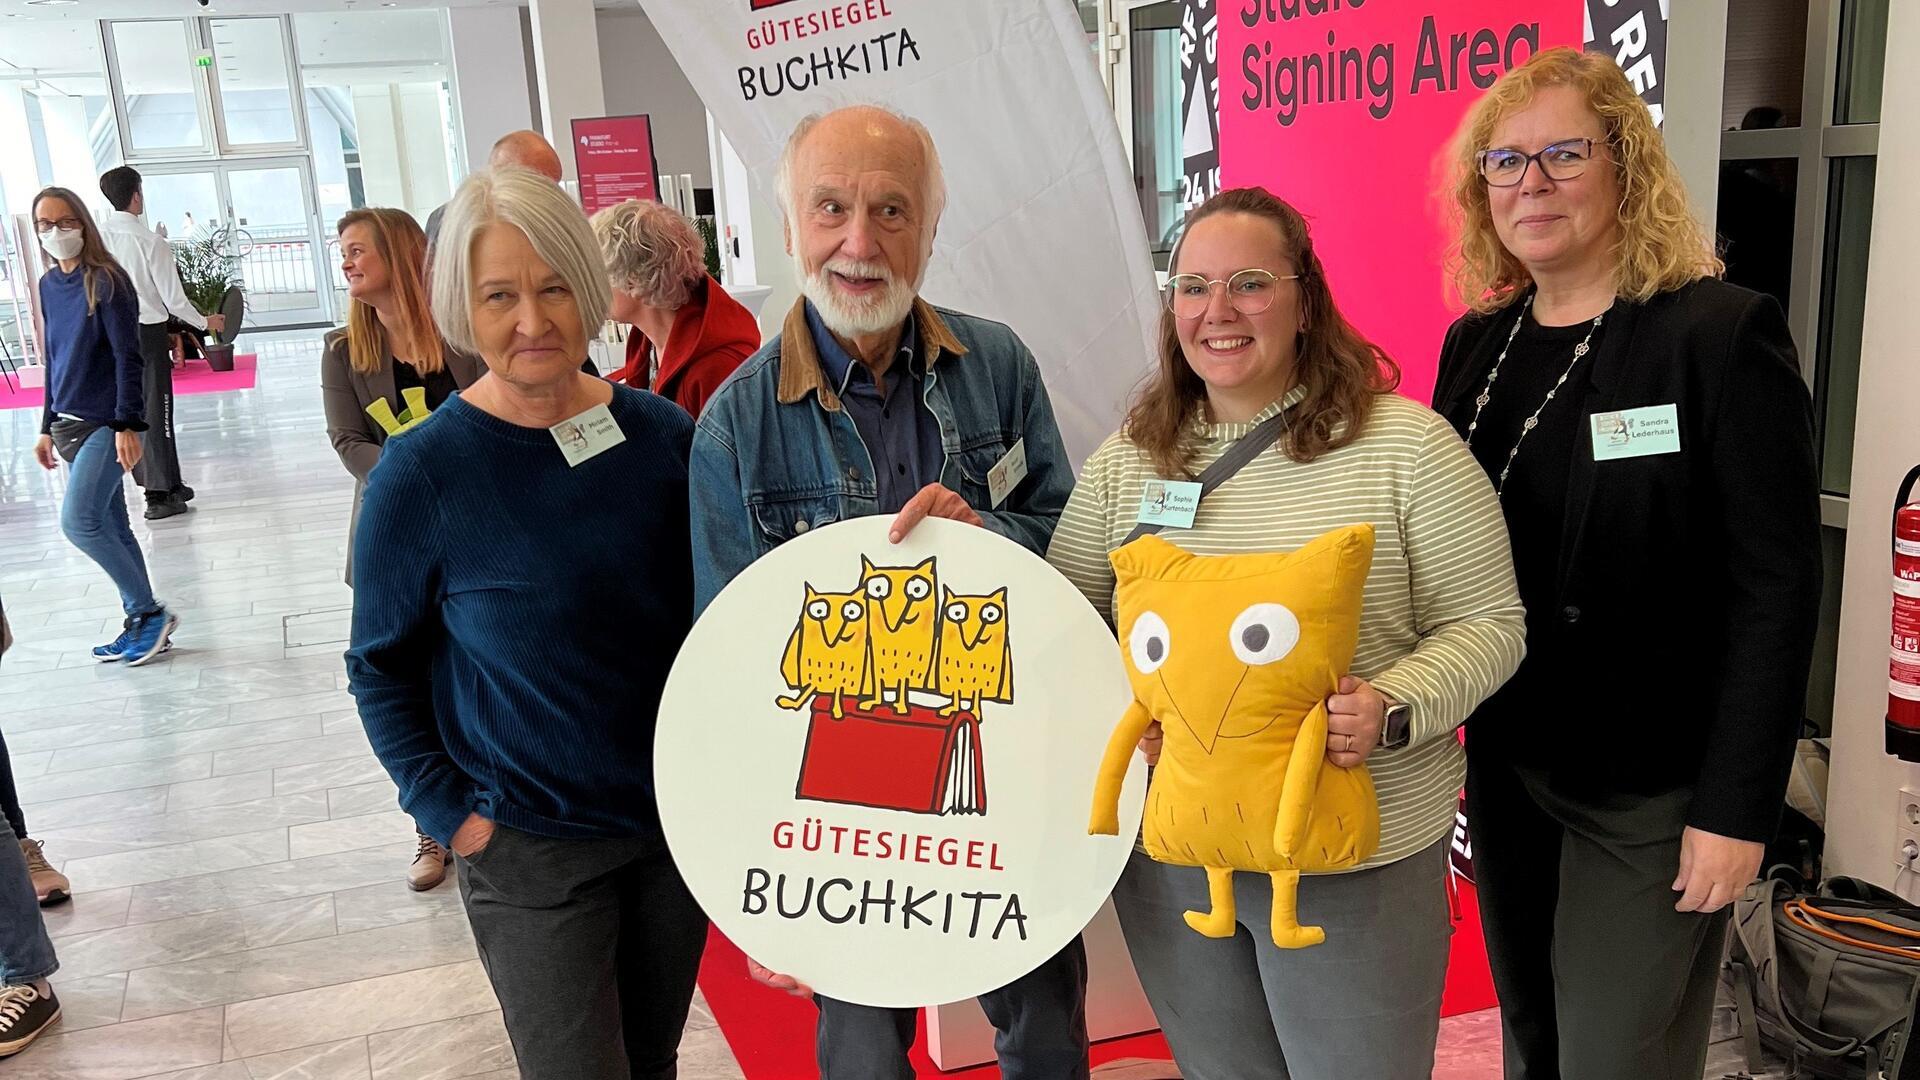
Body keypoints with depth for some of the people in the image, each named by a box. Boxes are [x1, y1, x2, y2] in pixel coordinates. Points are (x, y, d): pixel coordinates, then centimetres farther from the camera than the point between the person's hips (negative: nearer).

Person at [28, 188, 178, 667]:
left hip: (107, 424, -7)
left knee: (78, 522, -16)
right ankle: (143, 624, 16)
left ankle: (149, 612, -2)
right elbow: (54, 359, 18)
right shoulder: (48, 285, 11)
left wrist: (127, 425, -19)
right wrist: (48, 427, 17)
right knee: (109, 526, 9)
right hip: (70, 425, 7)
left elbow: (127, 357, -14)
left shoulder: (106, 280, -9)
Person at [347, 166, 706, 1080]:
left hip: (681, 819, 4)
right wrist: (448, 812, -9)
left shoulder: (662, 434, -5)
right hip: (531, 852, -3)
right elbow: (381, 668, -3)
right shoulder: (420, 474, -14)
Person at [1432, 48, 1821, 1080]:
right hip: (1505, 769, 5)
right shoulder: (1475, 343, 5)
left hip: (1651, 795, -5)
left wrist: (1736, 807, -16)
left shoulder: (1723, 335, -12)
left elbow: (1776, 590, -15)